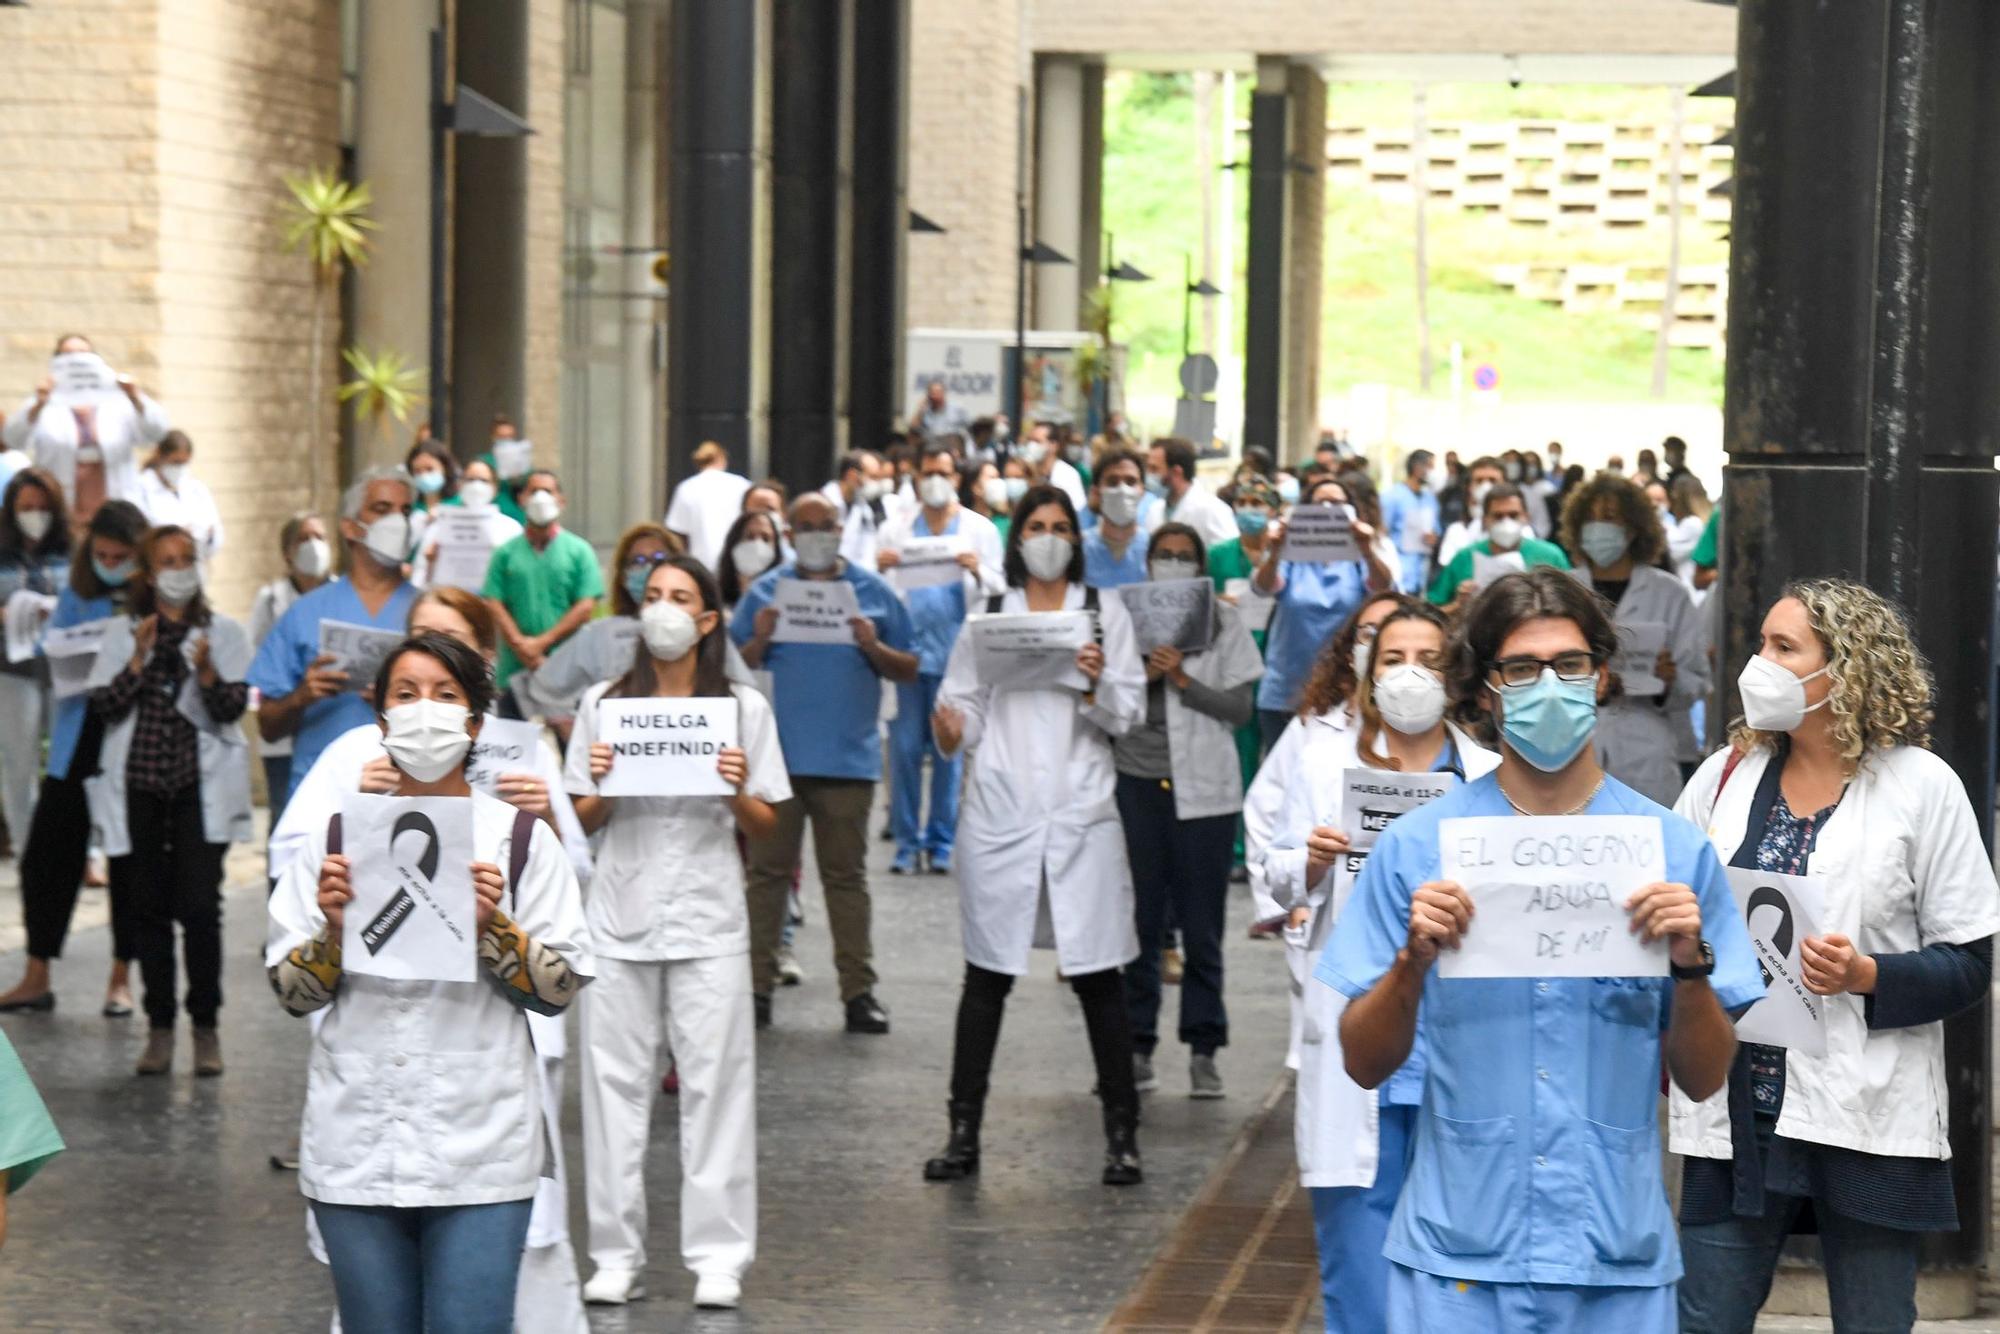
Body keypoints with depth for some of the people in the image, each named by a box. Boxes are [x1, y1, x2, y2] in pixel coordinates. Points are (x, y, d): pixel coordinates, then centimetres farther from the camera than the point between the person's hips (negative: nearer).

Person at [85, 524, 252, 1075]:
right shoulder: (122, 633, 9)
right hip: (137, 784, 2)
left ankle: (206, 1027, -1)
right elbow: (104, 705, -1)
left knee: (200, 908, -10)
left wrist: (207, 672, -22)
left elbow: (234, 707, -4)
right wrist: (139, 660, -13)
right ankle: (160, 1028, 12)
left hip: (201, 786, -2)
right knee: (148, 909, 4)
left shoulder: (224, 633, 6)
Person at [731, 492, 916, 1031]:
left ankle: (859, 990, 8)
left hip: (847, 758, 0)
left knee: (846, 876, 5)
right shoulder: (765, 592, 7)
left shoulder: (873, 592, 7)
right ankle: (756, 984, 7)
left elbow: (910, 669, 7)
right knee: (768, 871, 3)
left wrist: (874, 648, -11)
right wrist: (760, 642, -13)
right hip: (775, 756, 0)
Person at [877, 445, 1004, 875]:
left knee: (948, 750, 1)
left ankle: (941, 843, 6)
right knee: (905, 749, -2)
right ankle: (907, 843, 3)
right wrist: (881, 570, -11)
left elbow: (999, 585, 3)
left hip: (955, 651, -1)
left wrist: (977, 572, -18)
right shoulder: (897, 530, 14)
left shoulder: (980, 530, 10)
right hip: (906, 648, 1)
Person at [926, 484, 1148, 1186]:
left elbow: (1129, 714, 5)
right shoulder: (987, 615, 10)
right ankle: (964, 1133, 9)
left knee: (1097, 975, -1)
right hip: (1000, 812, 1)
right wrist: (952, 730, -14)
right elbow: (966, 703, 8)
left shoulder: (1104, 613, 8)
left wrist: (1096, 687, -15)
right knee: (987, 974, 4)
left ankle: (1121, 1134, 7)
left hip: (1081, 812, -1)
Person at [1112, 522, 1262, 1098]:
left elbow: (1241, 708, -2)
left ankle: (1203, 1049, 8)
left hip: (1203, 785, -1)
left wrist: (1183, 680, -13)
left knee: (1201, 922, 2)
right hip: (1136, 782, 1)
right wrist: (1142, 676, -14)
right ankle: (1137, 1045, 11)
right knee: (1139, 919, 2)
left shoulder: (1225, 623, 4)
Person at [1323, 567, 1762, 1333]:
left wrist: (1690, 963, -14)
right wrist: (1413, 959, -15)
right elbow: (1365, 1063, 2)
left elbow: (1704, 1079, 3)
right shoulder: (1416, 846, 0)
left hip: (1619, 1260, 1)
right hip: (1458, 1255, -1)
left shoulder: (1674, 848, 2)